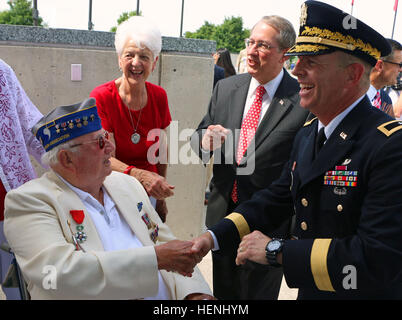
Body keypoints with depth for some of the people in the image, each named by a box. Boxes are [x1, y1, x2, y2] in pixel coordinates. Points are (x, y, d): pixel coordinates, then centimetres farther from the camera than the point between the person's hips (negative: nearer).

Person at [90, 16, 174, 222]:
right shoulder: (101, 97, -14)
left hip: (147, 197, 4)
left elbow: (161, 149, 8)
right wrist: (140, 176, -37)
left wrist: (161, 197, 8)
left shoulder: (159, 96, -1)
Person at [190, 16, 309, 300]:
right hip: (223, 212, 4)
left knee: (258, 292, 16)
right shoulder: (226, 88, 2)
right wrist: (205, 139, -17)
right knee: (222, 293, 21)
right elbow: (199, 137, 8)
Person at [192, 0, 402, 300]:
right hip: (309, 290, 7)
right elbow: (278, 197, 7)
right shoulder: (307, 133, 1)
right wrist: (214, 236, -5)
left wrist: (277, 250, -26)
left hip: (363, 292, -6)